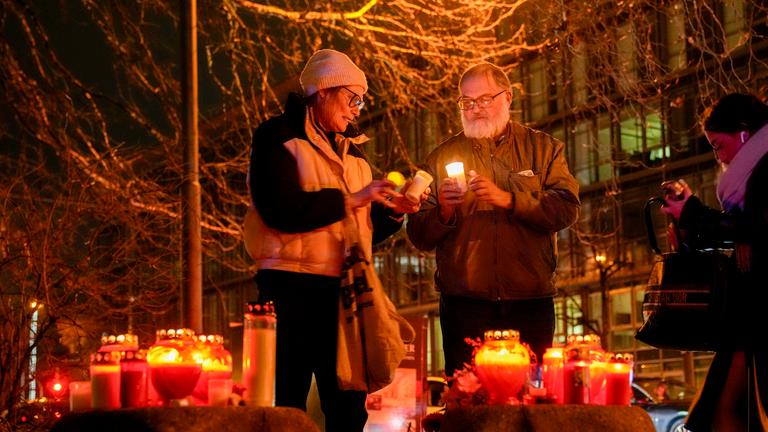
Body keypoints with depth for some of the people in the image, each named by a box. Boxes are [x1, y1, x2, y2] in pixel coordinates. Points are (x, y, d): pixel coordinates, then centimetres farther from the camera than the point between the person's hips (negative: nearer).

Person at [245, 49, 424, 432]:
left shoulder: (351, 151, 20)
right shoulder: (279, 138, 0)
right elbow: (282, 209, -17)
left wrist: (392, 212, 2)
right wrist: (350, 199, -13)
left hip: (344, 289, 7)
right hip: (293, 287, -6)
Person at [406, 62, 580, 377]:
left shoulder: (543, 148, 12)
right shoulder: (442, 157, 13)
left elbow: (566, 209, -3)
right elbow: (419, 238, 9)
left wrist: (509, 200, -15)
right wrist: (443, 212, -11)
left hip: (530, 302, 0)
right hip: (465, 304, 0)